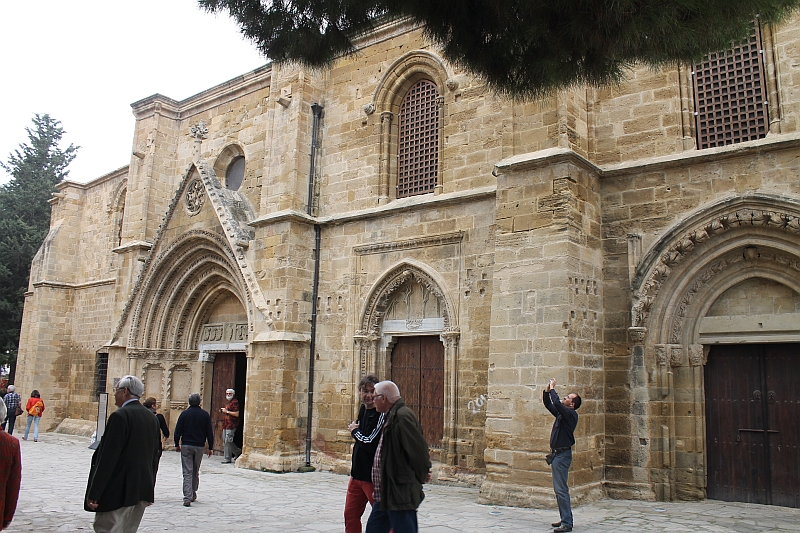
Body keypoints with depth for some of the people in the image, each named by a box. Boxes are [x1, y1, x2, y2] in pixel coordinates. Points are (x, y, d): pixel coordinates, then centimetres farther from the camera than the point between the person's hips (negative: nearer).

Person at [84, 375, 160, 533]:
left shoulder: (120, 416, -14)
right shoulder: (152, 418, 10)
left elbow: (107, 458, -17)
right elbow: (154, 456, 15)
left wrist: (93, 493, -12)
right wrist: (149, 489, 21)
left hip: (118, 492, -8)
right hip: (143, 492, 8)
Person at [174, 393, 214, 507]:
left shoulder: (184, 414, -3)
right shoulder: (205, 415, 0)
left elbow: (178, 431, -2)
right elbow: (209, 432, 1)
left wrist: (177, 444, 10)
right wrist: (210, 447, 8)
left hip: (186, 446, -1)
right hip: (199, 446, 1)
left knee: (187, 472, -2)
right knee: (196, 472, 17)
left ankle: (187, 498, -11)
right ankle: (193, 494, 28)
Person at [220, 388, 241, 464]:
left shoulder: (235, 402, -9)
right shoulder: (228, 403, 22)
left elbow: (237, 414, -18)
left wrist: (227, 411, -16)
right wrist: (222, 411, 13)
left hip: (231, 425, -10)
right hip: (226, 425, 10)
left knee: (228, 441, -9)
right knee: (225, 441, 11)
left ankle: (228, 459, -2)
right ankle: (238, 452, 22)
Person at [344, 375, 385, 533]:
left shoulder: (382, 414, -18)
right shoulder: (363, 409, 9)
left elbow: (370, 443, -21)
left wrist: (355, 431, -6)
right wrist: (355, 430, 1)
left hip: (374, 476, -8)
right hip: (357, 473, 8)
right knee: (350, 515, 16)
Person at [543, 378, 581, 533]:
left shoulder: (571, 414, -13)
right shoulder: (561, 413, 13)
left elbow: (556, 403, -26)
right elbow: (548, 404, 22)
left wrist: (552, 389, -14)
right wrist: (547, 390, 7)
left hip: (563, 454, -10)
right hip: (557, 454, 10)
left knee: (561, 490, -9)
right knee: (558, 489, 14)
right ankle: (565, 519, 22)